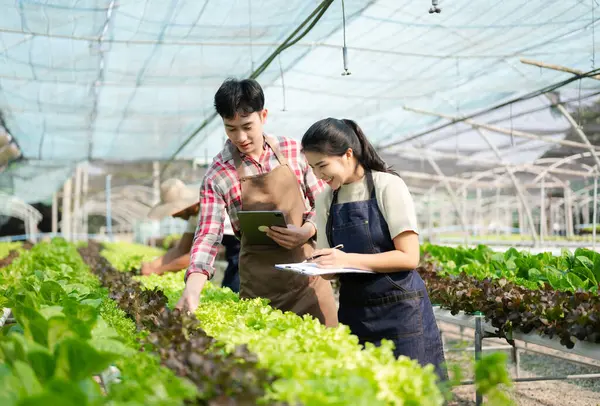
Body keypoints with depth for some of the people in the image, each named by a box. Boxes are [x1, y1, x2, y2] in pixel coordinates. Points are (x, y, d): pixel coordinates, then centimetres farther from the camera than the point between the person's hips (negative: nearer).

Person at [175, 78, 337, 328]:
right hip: (260, 282, -2)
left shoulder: (293, 150, 1)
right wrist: (192, 288, -25)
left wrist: (306, 231, -11)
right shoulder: (217, 175, -5)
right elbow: (208, 234, -10)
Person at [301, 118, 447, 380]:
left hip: (399, 311, -5)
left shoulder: (388, 186, -9)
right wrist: (317, 268, -11)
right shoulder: (325, 200, 7)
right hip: (354, 311, 5)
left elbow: (408, 257, -14)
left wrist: (348, 259, -21)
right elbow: (332, 262, 11)